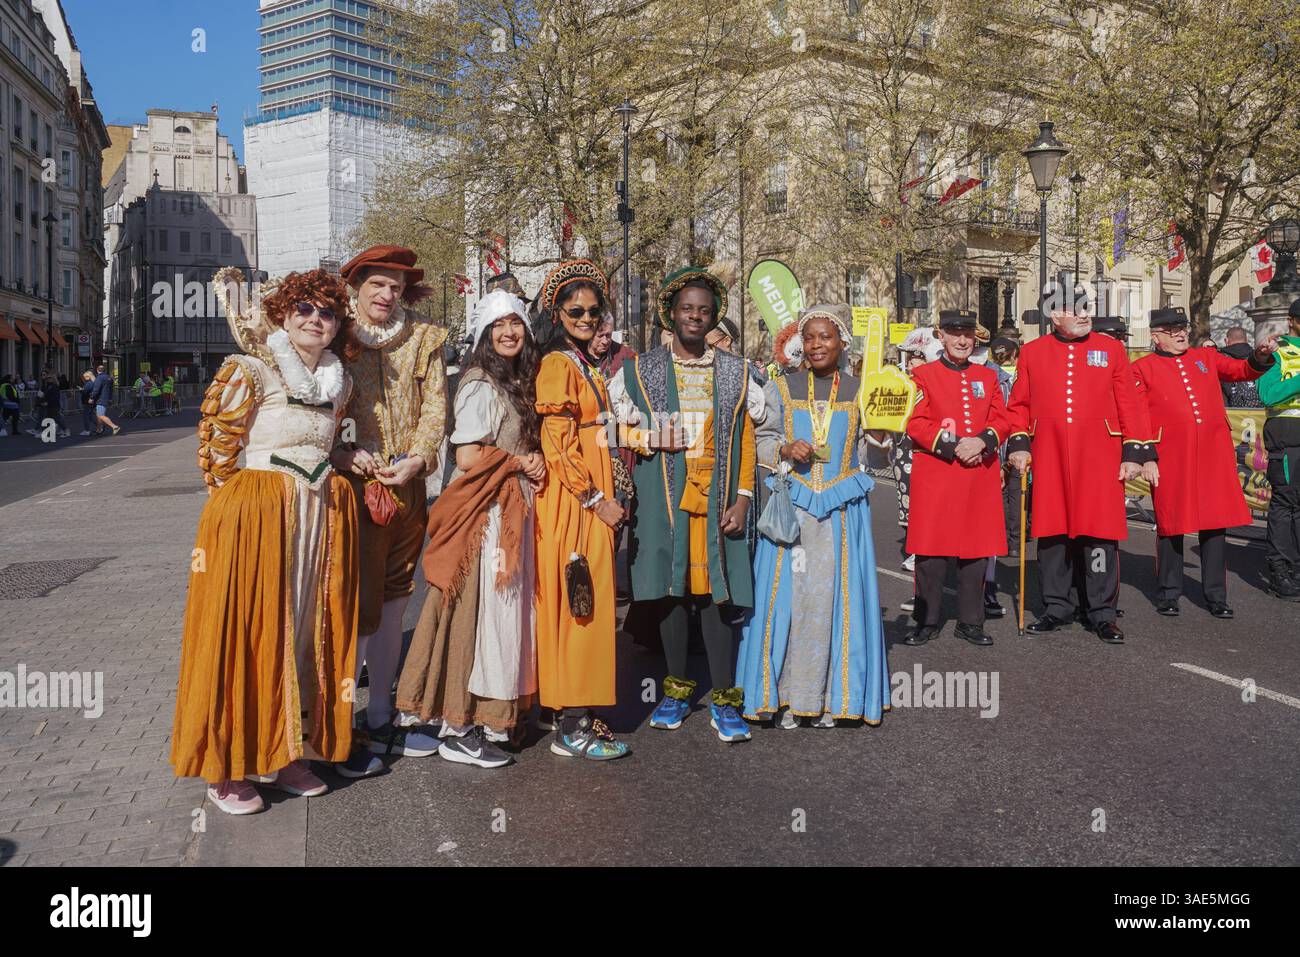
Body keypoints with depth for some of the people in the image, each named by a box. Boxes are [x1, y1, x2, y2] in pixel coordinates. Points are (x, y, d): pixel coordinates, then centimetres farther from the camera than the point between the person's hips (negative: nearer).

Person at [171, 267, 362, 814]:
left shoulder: (339, 383, 11)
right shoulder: (252, 371, -7)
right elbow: (219, 449, -5)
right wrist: (251, 501, 0)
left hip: (321, 519, 6)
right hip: (253, 516, -6)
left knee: (306, 633, 8)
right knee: (248, 632, -2)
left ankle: (284, 755, 21)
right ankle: (227, 769, 10)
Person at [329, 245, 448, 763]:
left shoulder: (424, 339, 10)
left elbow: (435, 406, 5)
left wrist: (417, 459, -9)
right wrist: (342, 454, -18)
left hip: (407, 485, 4)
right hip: (352, 484, -4)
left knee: (392, 604, 12)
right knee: (359, 605, -5)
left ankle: (381, 717, 25)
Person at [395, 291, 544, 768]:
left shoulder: (519, 383, 16)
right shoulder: (479, 385, -11)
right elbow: (468, 459, -18)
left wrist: (535, 464, 2)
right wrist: (521, 464, -7)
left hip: (514, 511, 9)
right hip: (486, 513, -9)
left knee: (506, 612, 12)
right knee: (482, 614, -4)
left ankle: (493, 718, 23)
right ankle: (461, 731, 7)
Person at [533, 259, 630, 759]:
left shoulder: (586, 364, 17)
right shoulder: (558, 364, -12)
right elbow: (558, 446, -17)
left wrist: (610, 495, 16)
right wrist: (597, 500, -16)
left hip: (594, 498, 9)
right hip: (574, 502, -9)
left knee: (587, 603, 13)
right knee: (578, 603, -5)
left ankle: (566, 708, 23)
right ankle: (572, 727, 2)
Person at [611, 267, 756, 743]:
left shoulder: (736, 372, 9)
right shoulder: (641, 370, 8)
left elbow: (746, 439, 6)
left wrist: (742, 497, -3)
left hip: (716, 497, 0)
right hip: (663, 496, 1)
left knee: (716, 590, -2)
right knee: (670, 586, 5)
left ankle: (723, 698, 6)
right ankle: (677, 688, 19)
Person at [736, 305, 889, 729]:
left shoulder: (860, 391, 9)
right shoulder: (781, 388, 8)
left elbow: (871, 450, 10)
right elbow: (761, 442, 6)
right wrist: (785, 450, -10)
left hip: (843, 510, 0)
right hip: (791, 506, 0)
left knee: (833, 597, 0)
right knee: (789, 595, -3)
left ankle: (826, 697, 11)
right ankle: (785, 697, 7)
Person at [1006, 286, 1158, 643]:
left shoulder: (1111, 349, 6)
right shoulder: (1032, 352, 7)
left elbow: (1130, 404, 4)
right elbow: (1019, 404, 11)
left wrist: (1135, 453, -1)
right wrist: (1018, 444, 1)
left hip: (1100, 462, -1)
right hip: (1050, 463, 1)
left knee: (1100, 536, 0)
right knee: (1051, 534, 6)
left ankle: (1103, 614, 12)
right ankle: (1057, 608, 19)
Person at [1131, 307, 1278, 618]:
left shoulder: (1206, 357, 16)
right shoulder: (1143, 368, 5)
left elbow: (1244, 370, 12)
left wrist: (1261, 356, -9)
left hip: (1214, 456, 3)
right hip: (1171, 460, -3)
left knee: (1215, 524, 5)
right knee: (1170, 526, 3)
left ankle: (1216, 597, 14)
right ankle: (1168, 596, 17)